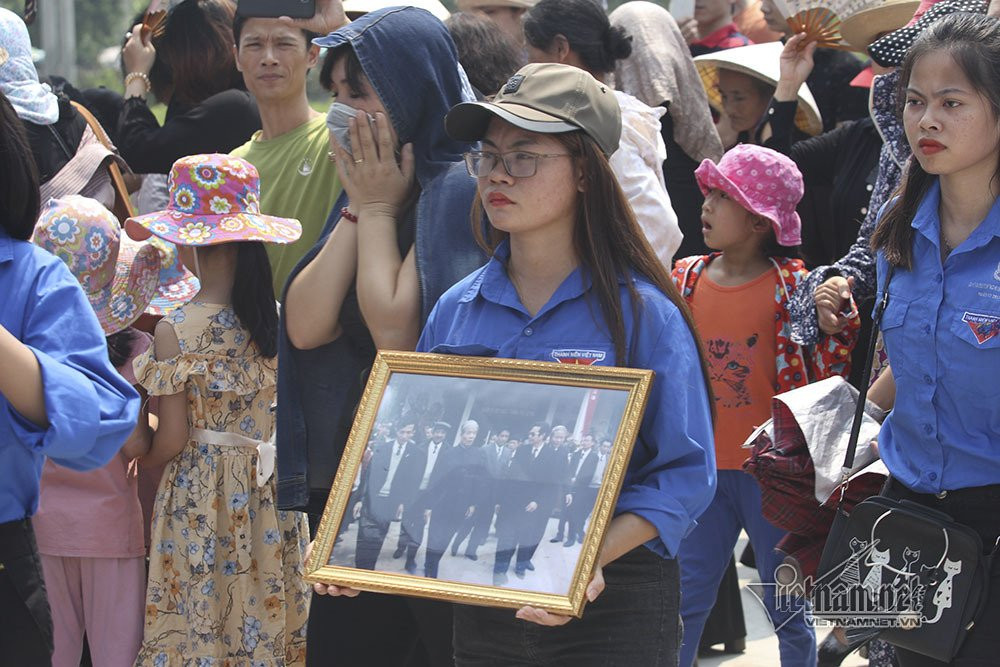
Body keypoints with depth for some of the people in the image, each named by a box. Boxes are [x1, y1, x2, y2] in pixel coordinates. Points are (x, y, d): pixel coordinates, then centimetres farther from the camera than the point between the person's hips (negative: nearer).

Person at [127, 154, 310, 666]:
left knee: (199, 619, 5)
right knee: (262, 611, 13)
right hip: (268, 487, 5)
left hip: (199, 493, -5)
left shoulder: (175, 330, -16)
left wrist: (137, 460, 4)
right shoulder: (273, 318, -1)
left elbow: (172, 441, -13)